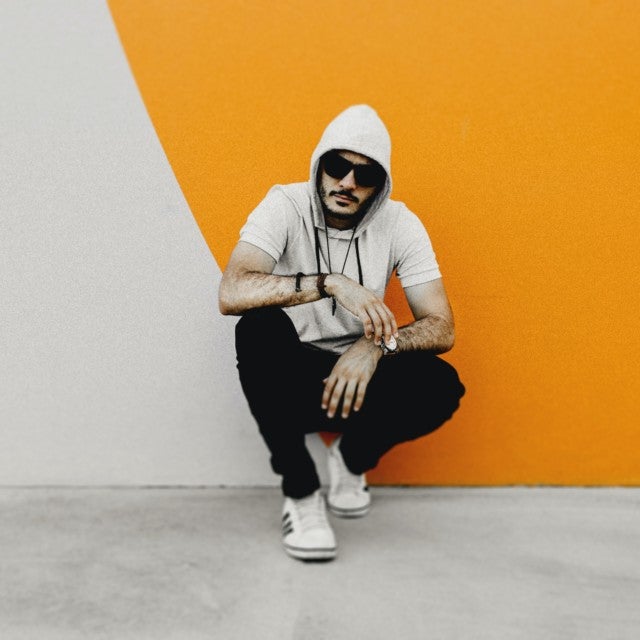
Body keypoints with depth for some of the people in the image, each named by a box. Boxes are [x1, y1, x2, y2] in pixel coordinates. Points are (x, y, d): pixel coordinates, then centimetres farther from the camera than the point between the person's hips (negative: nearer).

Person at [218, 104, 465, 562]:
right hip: (289, 379, -2)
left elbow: (441, 328, -11)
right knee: (258, 329, -35)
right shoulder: (285, 206, -15)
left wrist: (377, 346, -30)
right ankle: (301, 492, -18)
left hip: (357, 373, 2)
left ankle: (353, 457, 6)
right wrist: (331, 284, -41)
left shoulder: (401, 224, -7)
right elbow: (232, 293, -31)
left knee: (441, 387, -27)